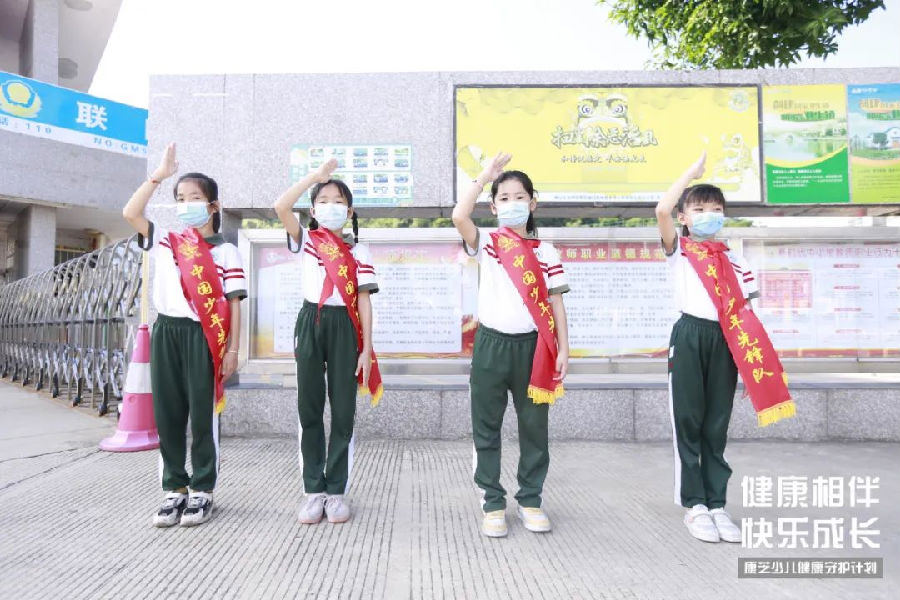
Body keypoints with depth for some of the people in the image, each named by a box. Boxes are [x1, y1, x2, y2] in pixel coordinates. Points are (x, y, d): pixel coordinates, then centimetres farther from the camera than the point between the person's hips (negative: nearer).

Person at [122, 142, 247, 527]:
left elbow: (233, 303, -2)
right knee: (168, 414, 9)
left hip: (203, 337, -4)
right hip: (166, 332, 4)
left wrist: (232, 349, -7)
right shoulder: (164, 243, 11)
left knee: (204, 414, 3)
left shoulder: (225, 251, 0)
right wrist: (159, 175, -1)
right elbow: (130, 213, -2)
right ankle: (175, 488, 21)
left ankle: (202, 491, 15)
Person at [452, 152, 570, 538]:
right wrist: (484, 177, -10)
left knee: (534, 428, 10)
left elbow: (555, 304, 4)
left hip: (532, 346, 1)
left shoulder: (546, 253, 5)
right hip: (491, 344, 0)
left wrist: (563, 349, -2)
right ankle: (493, 503, 22)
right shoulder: (486, 246, 2)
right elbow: (459, 217, -17)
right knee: (486, 429, 7)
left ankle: (530, 500, 27)